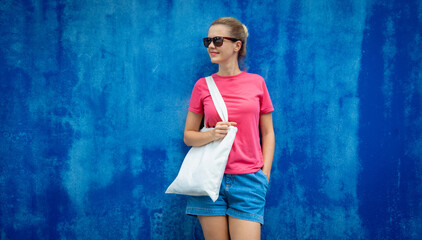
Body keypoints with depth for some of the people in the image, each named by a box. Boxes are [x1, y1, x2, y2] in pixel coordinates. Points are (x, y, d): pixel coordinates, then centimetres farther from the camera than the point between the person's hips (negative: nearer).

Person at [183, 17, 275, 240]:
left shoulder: (256, 82, 5)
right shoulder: (203, 85, 4)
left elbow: (267, 133, 9)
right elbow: (188, 136, 9)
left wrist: (264, 174, 0)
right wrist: (212, 134, -11)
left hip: (248, 180, 0)